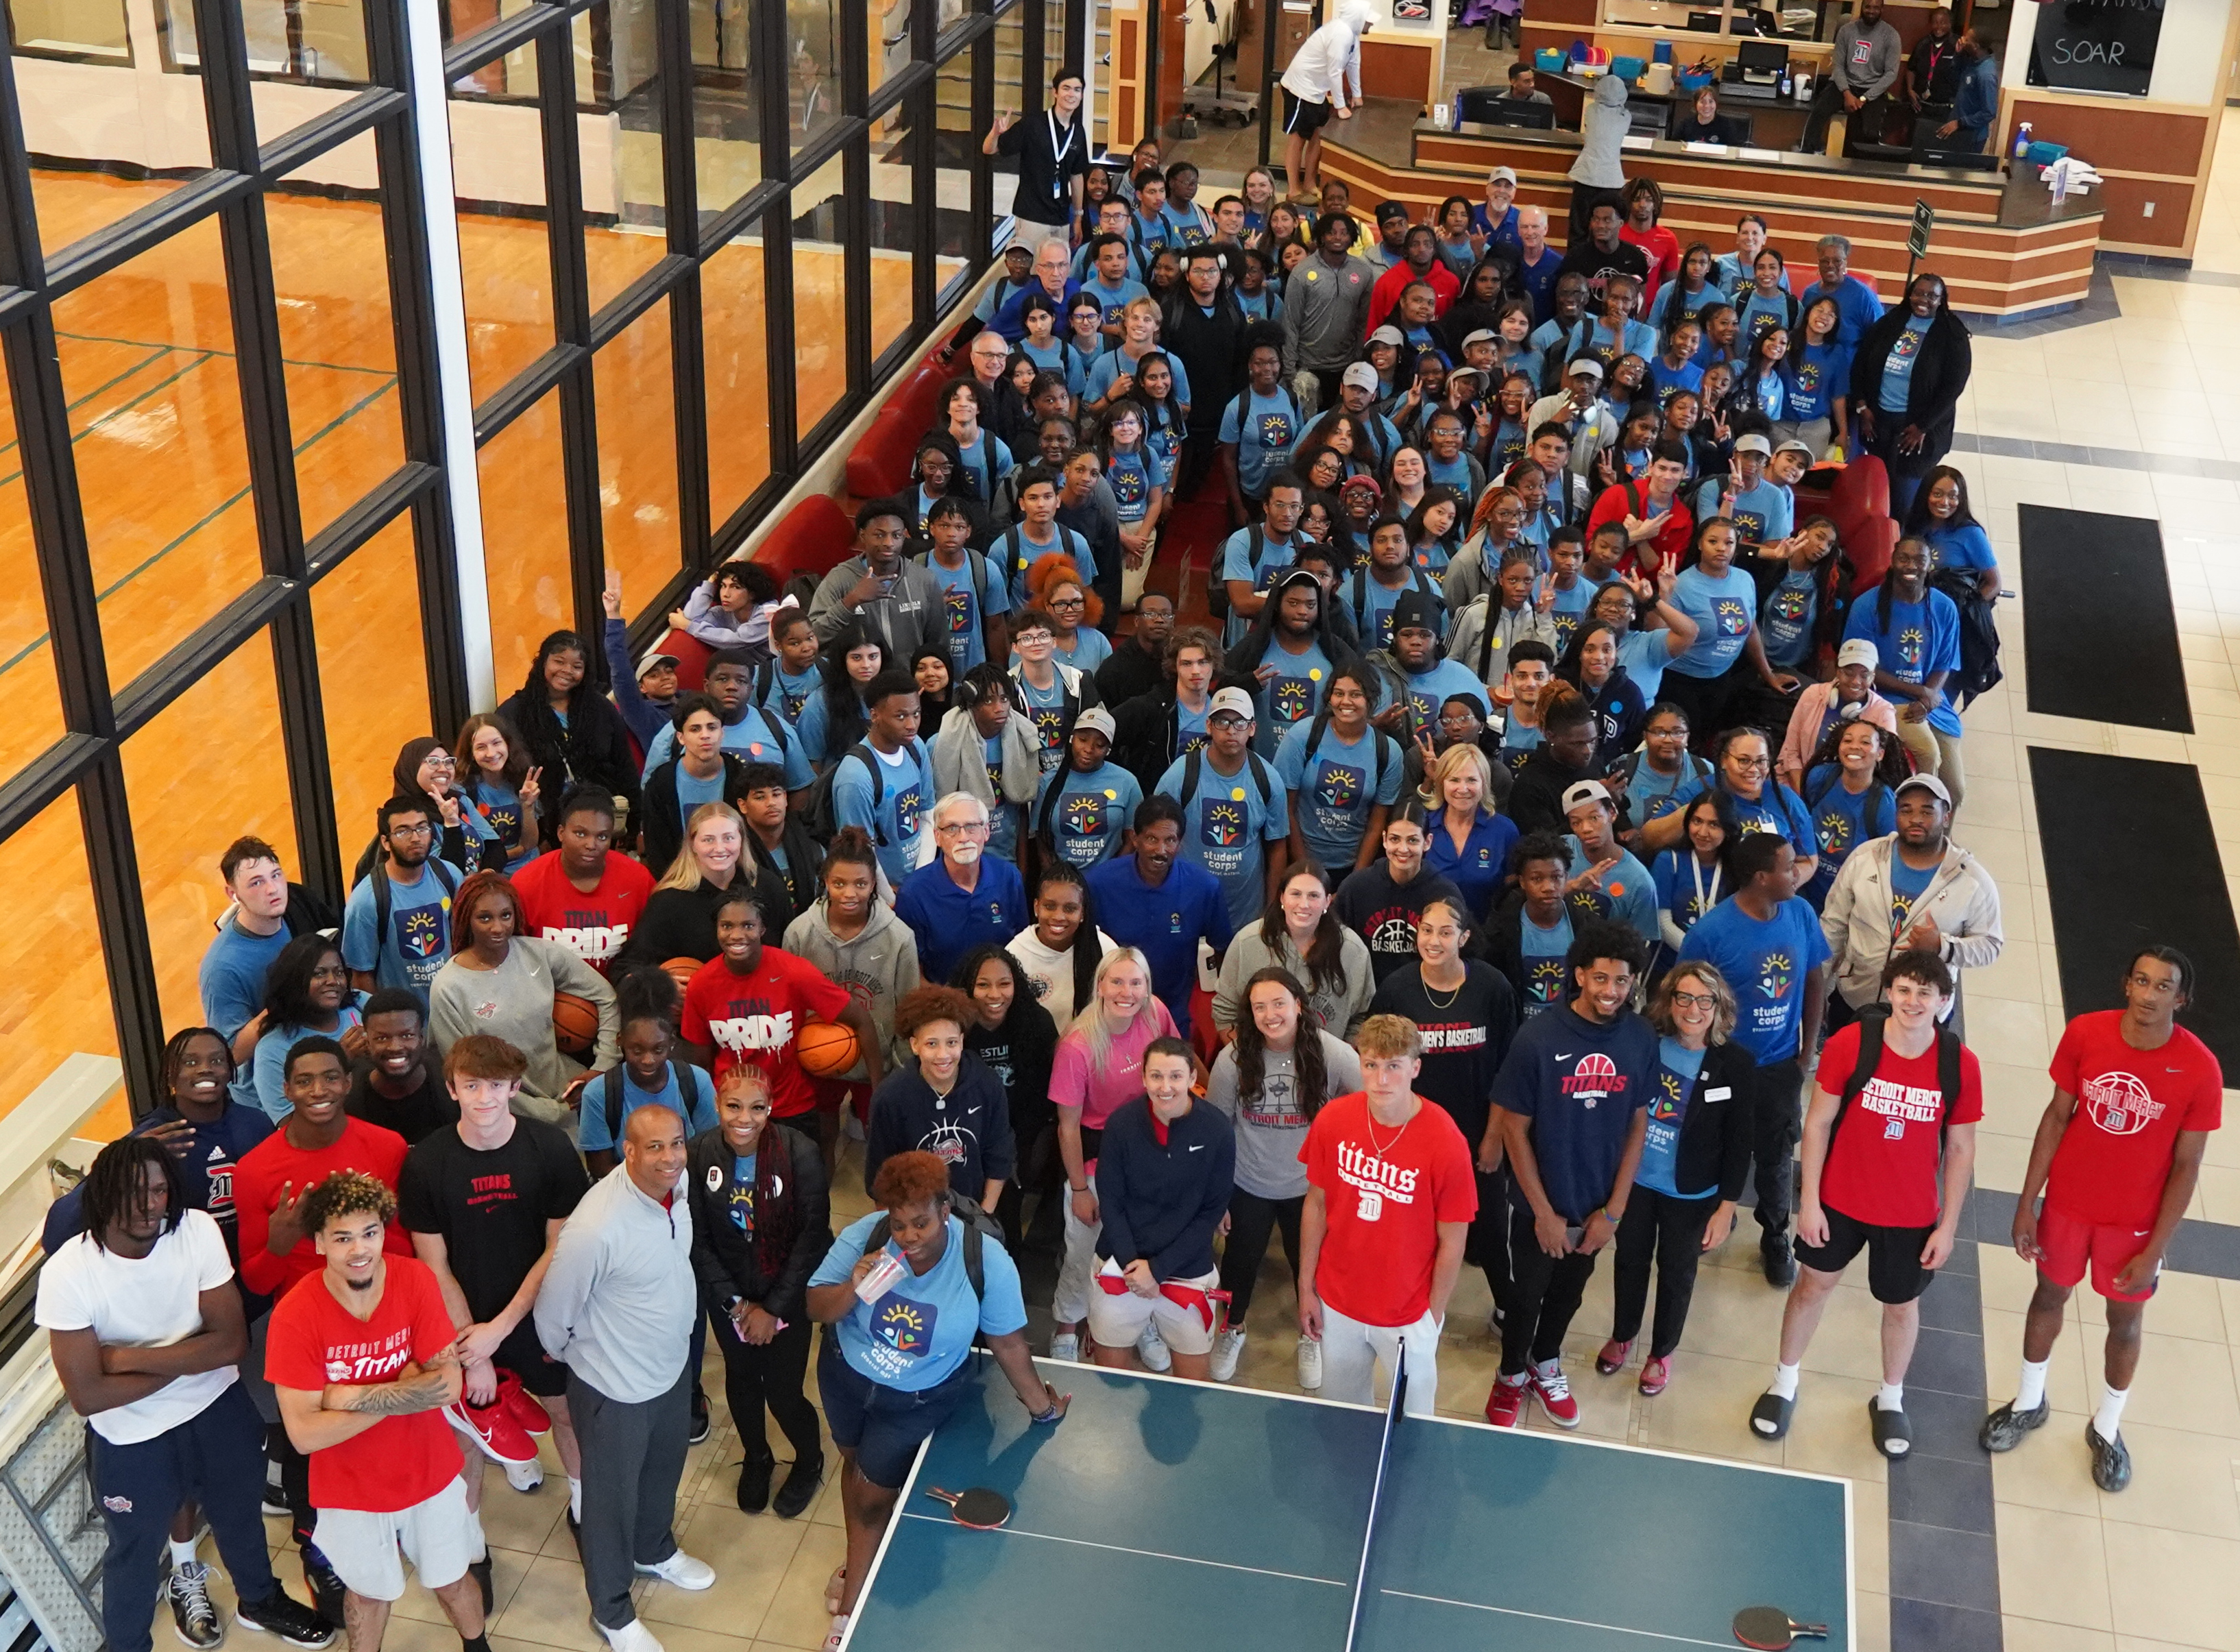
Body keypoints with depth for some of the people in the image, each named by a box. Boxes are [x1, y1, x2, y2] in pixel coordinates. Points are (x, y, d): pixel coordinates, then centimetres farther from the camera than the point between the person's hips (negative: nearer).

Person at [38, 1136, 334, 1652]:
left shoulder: (198, 1230, -21)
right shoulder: (67, 1273, -27)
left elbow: (231, 1341, -19)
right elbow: (87, 1395, -26)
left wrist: (130, 1358, -24)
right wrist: (186, 1359, -20)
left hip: (217, 1409, 3)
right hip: (131, 1437, -3)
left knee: (240, 1516, 27)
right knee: (135, 1552, 18)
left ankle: (260, 1601, 56)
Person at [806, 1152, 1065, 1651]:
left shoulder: (987, 1262, -30)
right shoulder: (863, 1236, -27)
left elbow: (1007, 1342, -15)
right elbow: (816, 1308, -19)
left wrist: (1041, 1404, -5)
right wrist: (852, 1290, -41)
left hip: (918, 1399, -3)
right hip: (845, 1375, 3)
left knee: (873, 1496, 6)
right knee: (855, 1461, 25)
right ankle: (859, 1562, 55)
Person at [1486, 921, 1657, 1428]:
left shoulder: (1641, 1039, -12)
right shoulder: (1539, 1037, -22)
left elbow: (1637, 1125, -3)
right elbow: (1513, 1126, -14)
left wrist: (1613, 1211, -4)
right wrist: (1544, 1211, -12)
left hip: (1597, 1204, 3)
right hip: (1539, 1203, -3)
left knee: (1569, 1291, 23)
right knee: (1526, 1293, 15)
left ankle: (1546, 1365, 48)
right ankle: (1512, 1376, 41)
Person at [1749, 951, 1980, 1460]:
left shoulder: (1960, 1064, -17)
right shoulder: (1849, 1044, -19)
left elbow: (1961, 1149, -5)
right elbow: (1818, 1122, -10)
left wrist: (1948, 1225, -3)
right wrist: (1808, 1201, -8)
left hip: (1912, 1216, 0)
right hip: (1839, 1200, 0)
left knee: (1901, 1304, 19)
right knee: (1814, 1284, 19)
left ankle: (1890, 1399, 45)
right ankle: (1785, 1384, 41)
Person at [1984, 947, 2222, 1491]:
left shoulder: (2199, 1071, -23)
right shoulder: (2085, 1033, -18)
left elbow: (2186, 1167, -13)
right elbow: (2057, 1117, -6)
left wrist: (2155, 1251, -11)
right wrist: (2026, 1203, -4)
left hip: (2135, 1220, -1)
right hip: (2067, 1202, 2)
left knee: (2125, 1320, 18)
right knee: (2050, 1295, 22)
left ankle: (2107, 1428, 42)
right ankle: (2029, 1403, 46)